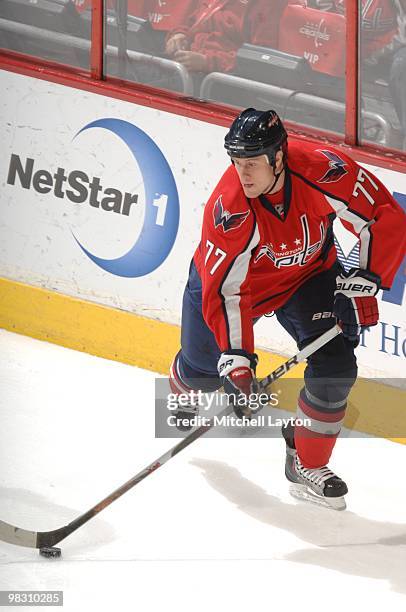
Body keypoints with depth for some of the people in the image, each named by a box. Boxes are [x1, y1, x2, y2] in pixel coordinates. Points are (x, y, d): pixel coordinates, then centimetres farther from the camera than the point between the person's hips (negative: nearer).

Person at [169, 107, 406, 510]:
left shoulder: (323, 170, -34)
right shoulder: (228, 209, -35)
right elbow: (224, 291, -30)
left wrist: (363, 281, -28)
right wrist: (236, 358, -36)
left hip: (307, 274, 1)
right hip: (232, 273, -1)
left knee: (335, 366, -13)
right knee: (205, 365, 4)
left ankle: (306, 464, 5)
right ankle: (187, 395, 44)